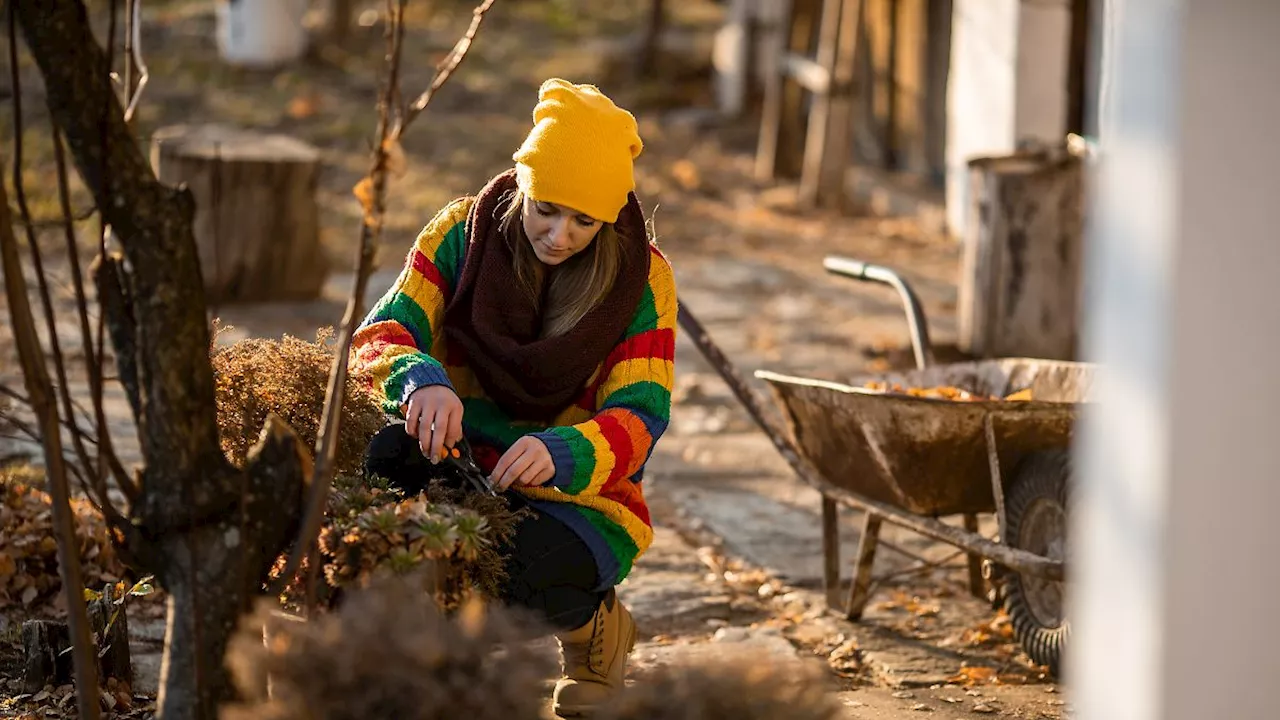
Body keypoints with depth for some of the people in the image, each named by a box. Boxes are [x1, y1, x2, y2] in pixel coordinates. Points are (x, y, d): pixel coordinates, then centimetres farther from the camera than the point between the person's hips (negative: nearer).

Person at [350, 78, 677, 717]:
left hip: (581, 496, -1)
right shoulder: (463, 232, -5)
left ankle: (593, 622, 4)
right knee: (384, 456, -33)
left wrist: (561, 453, -39)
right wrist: (419, 380, -38)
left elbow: (640, 415, -16)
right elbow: (382, 333, -12)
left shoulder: (642, 278, -8)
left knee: (524, 569, -35)